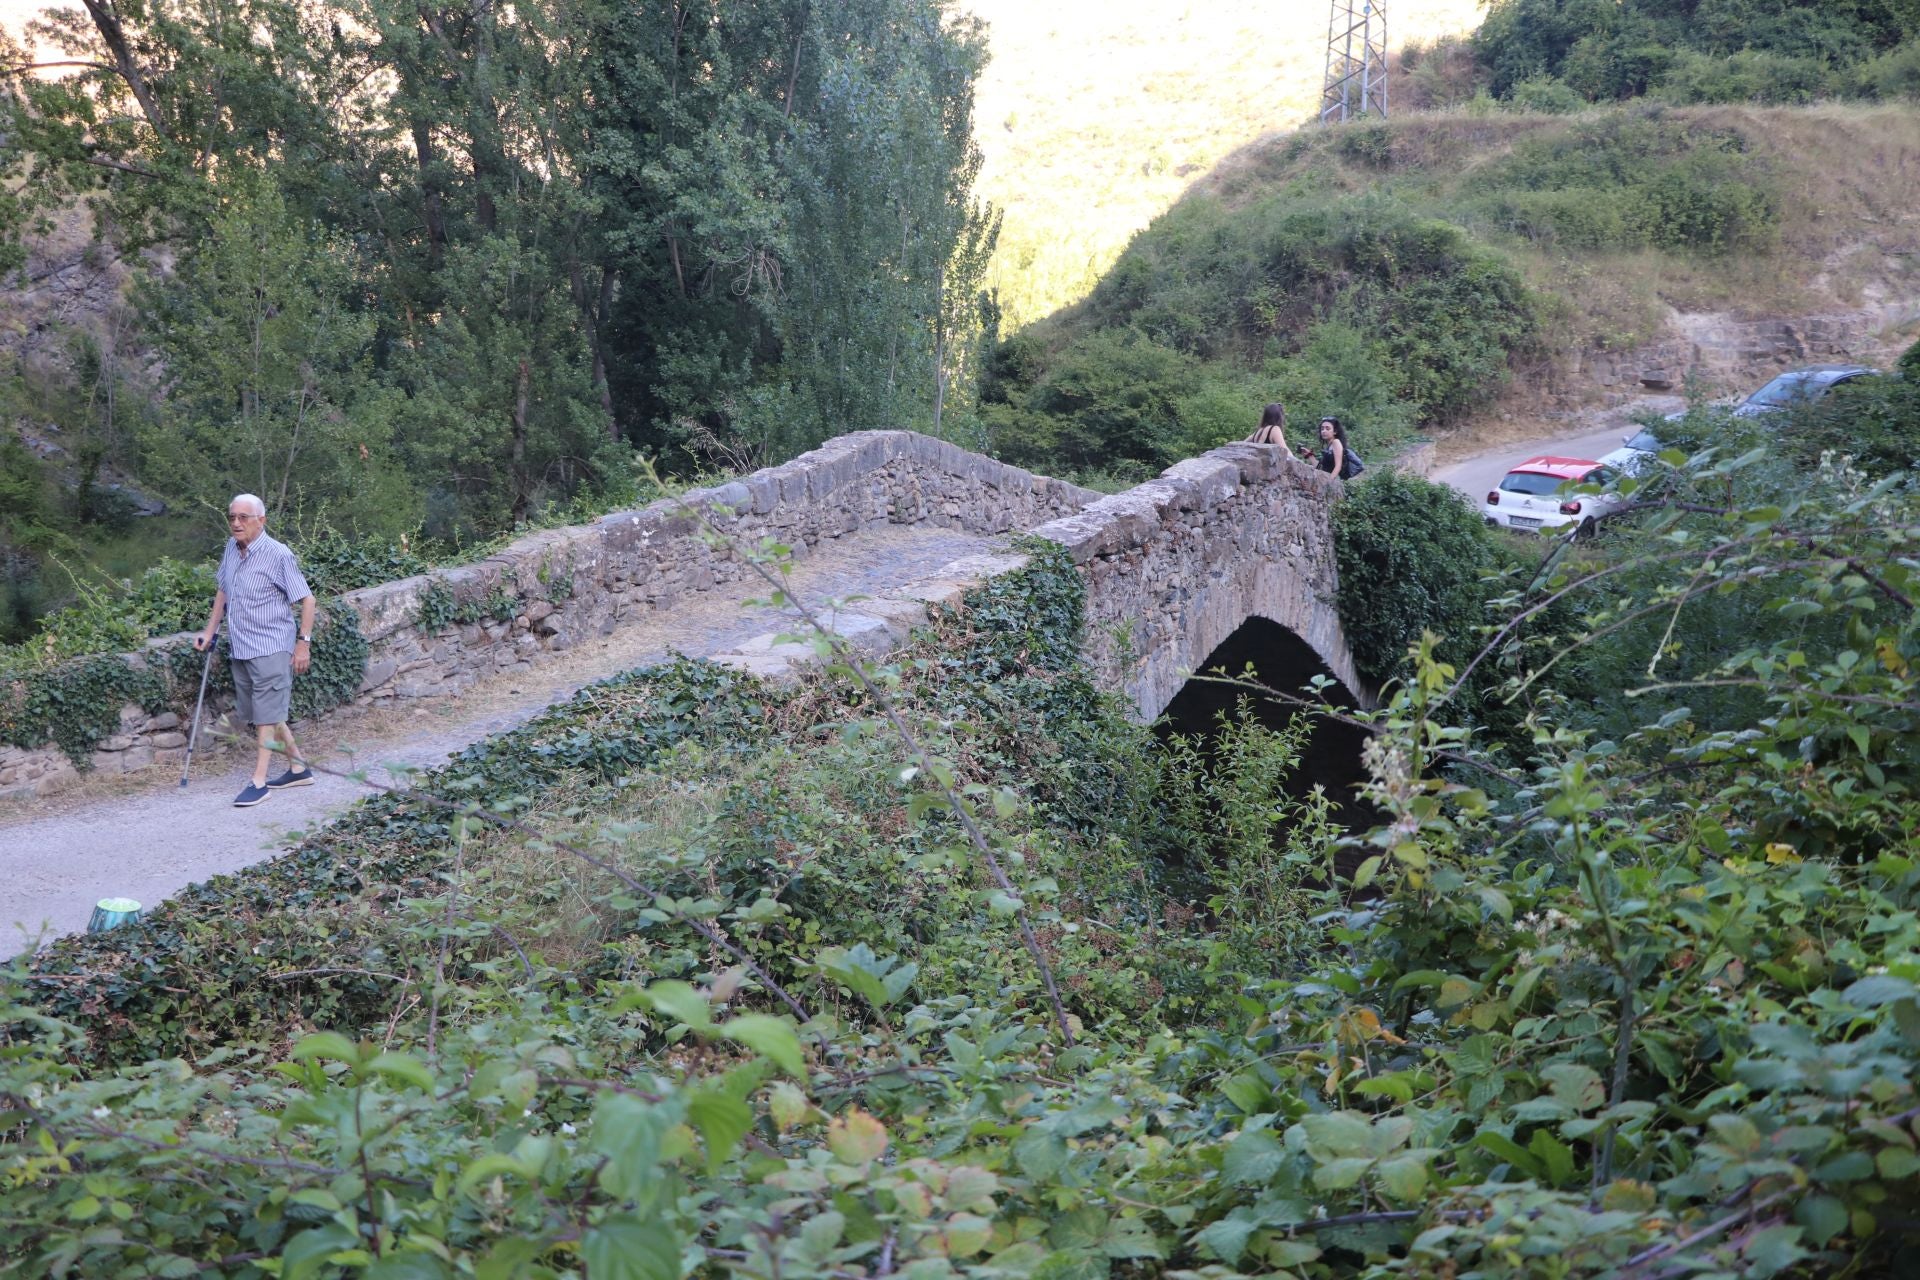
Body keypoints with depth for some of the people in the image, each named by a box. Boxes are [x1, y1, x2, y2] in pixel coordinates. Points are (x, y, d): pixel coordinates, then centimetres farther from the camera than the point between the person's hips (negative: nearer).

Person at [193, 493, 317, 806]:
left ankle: (259, 781, 0)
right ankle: (298, 767, 26)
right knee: (265, 714, 14)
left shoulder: (278, 555, -13)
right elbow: (223, 591, 22)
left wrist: (303, 642, -13)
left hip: (270, 648, -8)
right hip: (239, 649, 8)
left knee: (266, 716, -4)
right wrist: (210, 631, 20)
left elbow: (306, 599, -10)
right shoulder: (231, 548, 7)